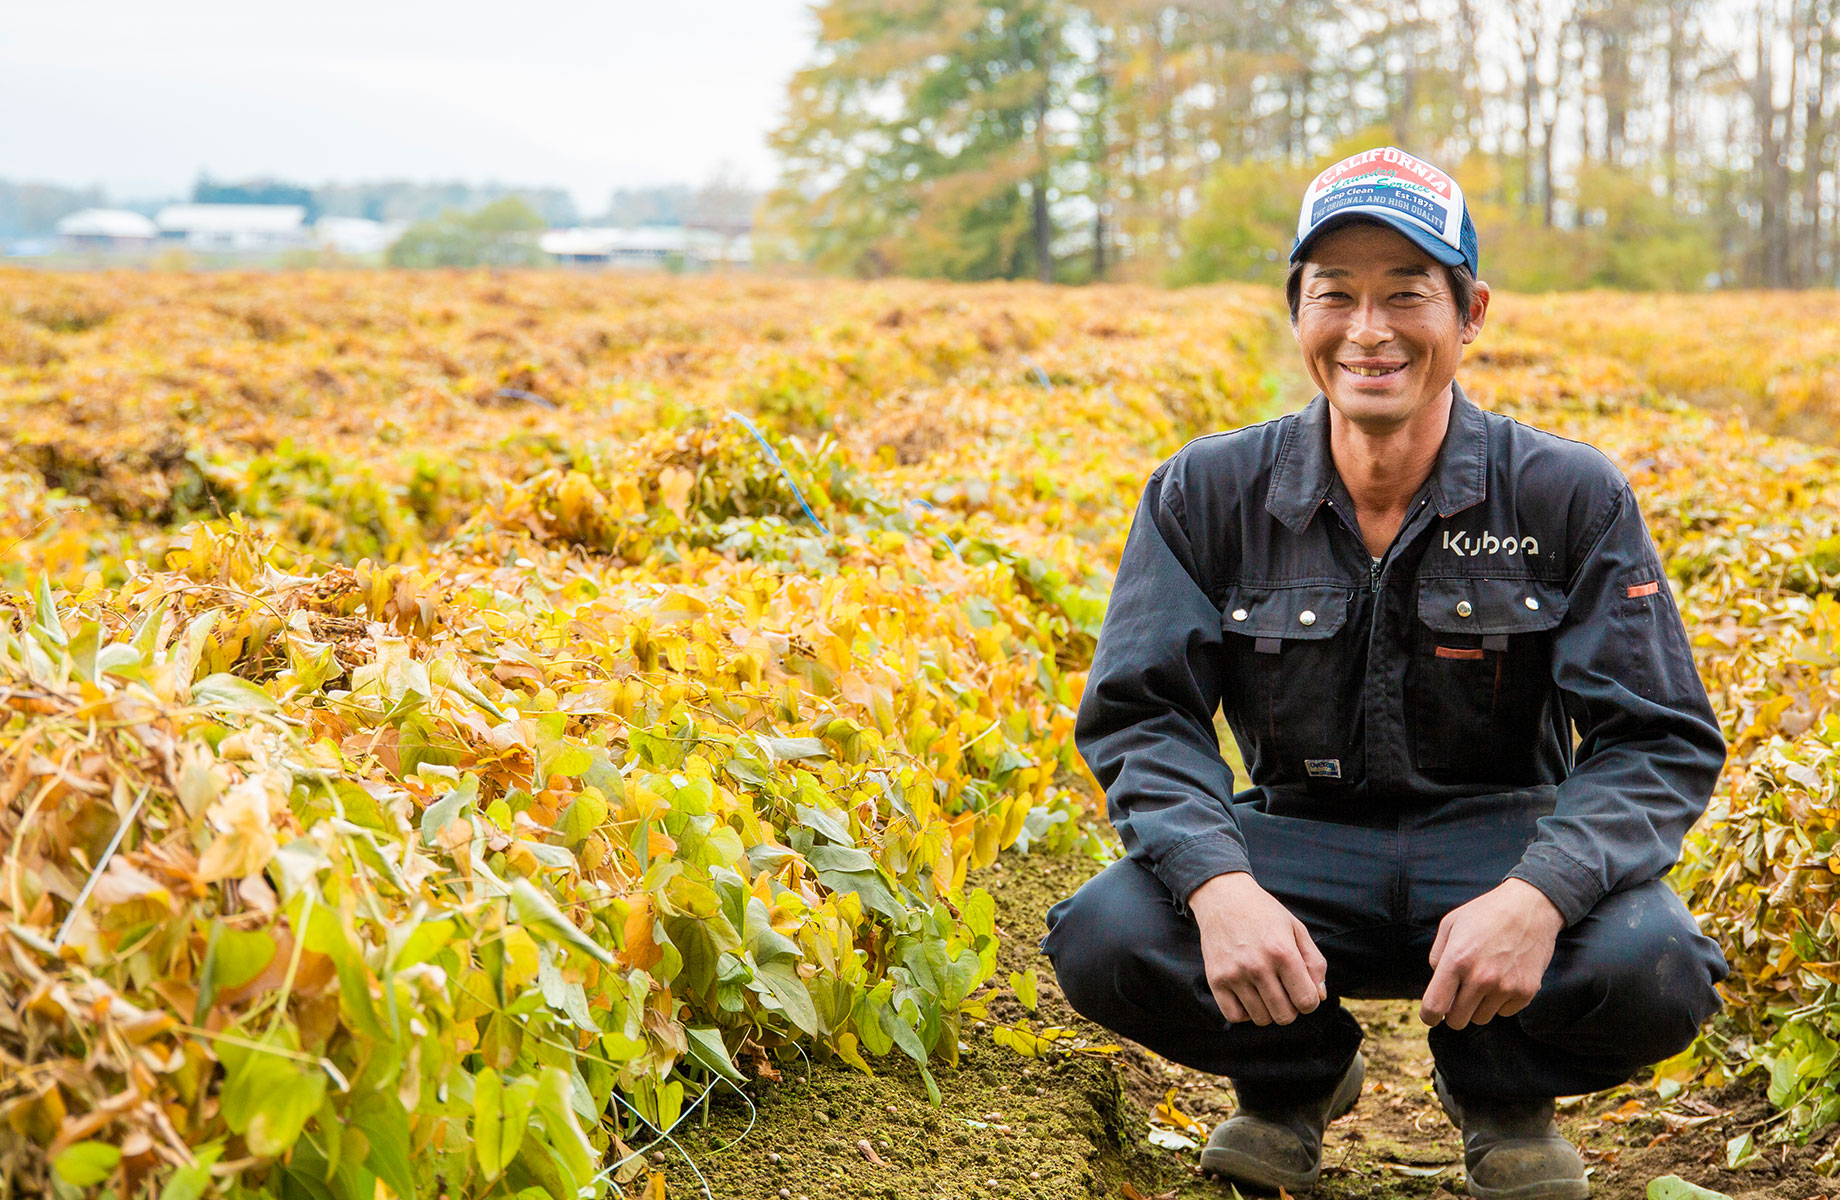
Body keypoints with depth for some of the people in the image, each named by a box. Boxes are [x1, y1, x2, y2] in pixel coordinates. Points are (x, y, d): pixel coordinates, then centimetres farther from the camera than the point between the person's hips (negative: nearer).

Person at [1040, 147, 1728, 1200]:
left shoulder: (1572, 499, -9)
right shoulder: (1209, 496, -5)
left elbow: (1659, 740, -11)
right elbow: (1140, 714, -7)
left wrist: (1540, 894, -33)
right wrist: (1218, 882, -30)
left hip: (1502, 840, -1)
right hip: (1298, 850, 1)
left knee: (1655, 975, -32)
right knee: (1104, 944, -28)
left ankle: (1502, 1086, 7)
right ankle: (1300, 1073, 8)